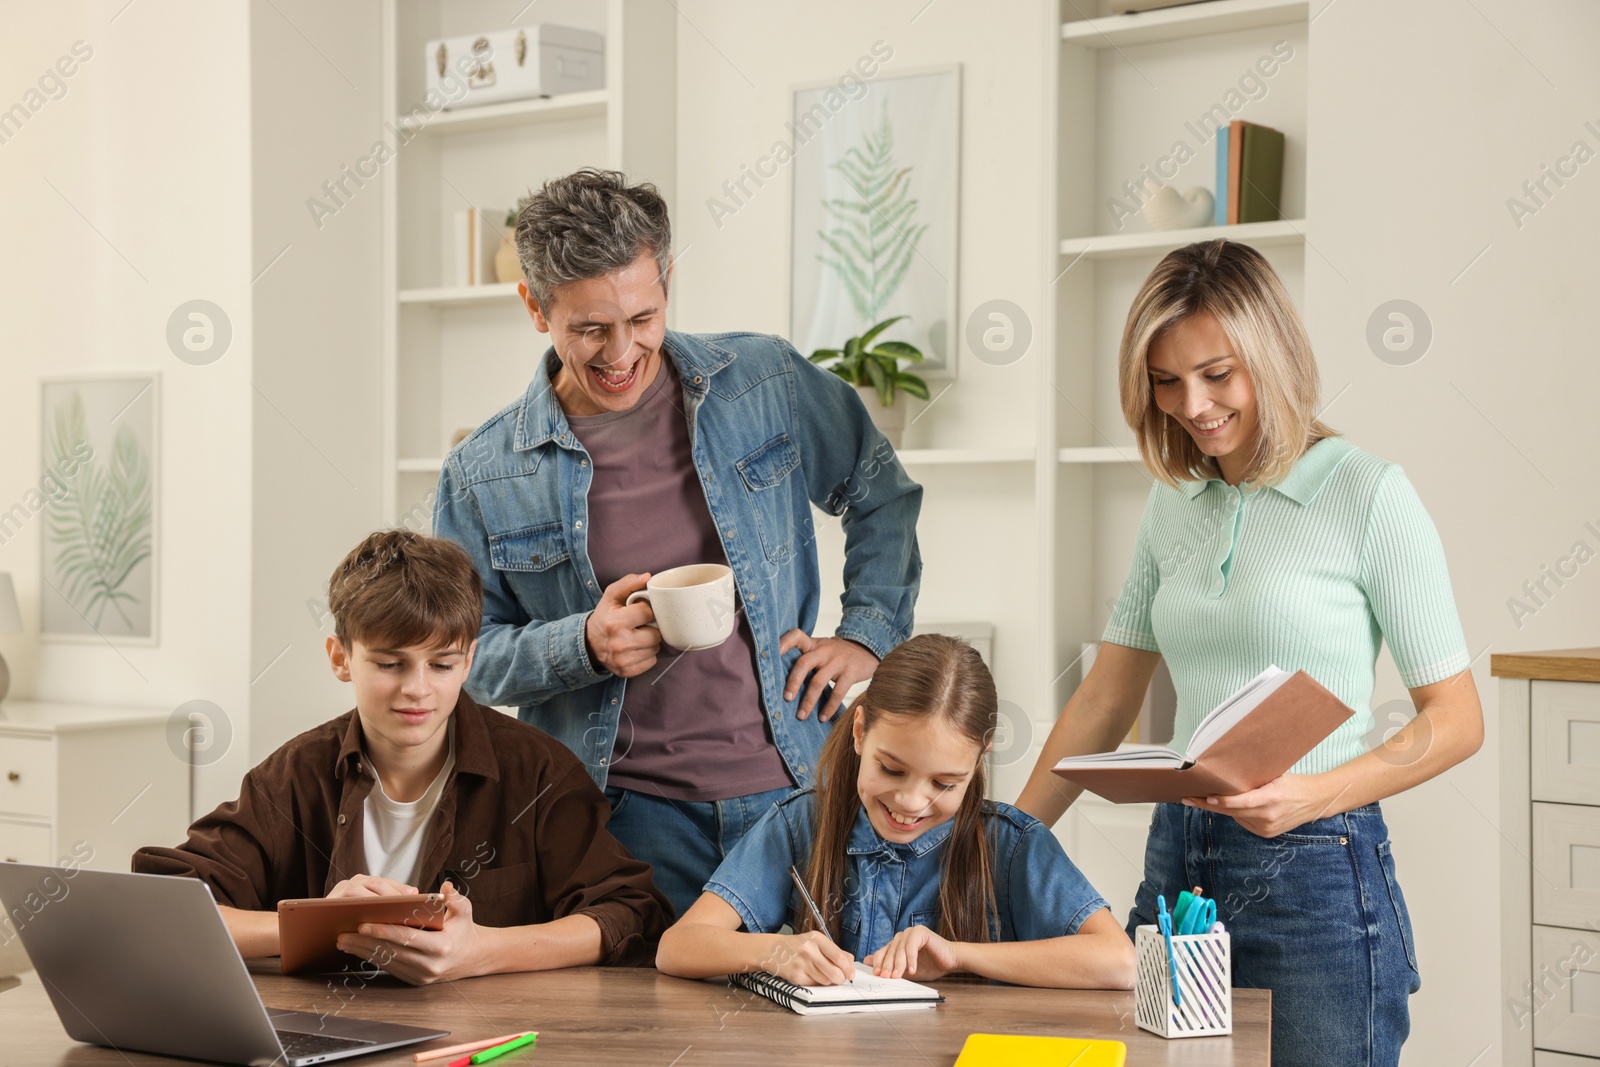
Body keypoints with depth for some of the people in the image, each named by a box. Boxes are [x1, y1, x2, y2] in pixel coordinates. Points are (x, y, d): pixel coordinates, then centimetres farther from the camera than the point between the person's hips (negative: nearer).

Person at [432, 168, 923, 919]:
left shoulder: (767, 384, 1)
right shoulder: (483, 477, -1)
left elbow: (880, 494, 16)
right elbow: (463, 651, 6)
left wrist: (866, 635, 5)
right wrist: (582, 646, -12)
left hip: (789, 794, 1)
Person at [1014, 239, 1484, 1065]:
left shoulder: (1368, 495, -7)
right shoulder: (1173, 504, 10)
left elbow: (1454, 719, -7)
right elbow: (1105, 703, 14)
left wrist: (1312, 796, -21)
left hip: (1313, 879, -5)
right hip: (1176, 867, 5)